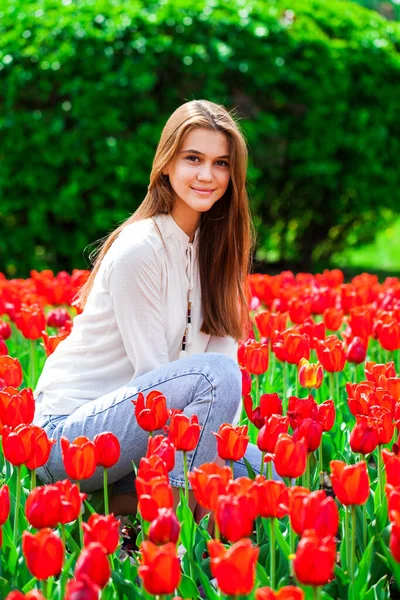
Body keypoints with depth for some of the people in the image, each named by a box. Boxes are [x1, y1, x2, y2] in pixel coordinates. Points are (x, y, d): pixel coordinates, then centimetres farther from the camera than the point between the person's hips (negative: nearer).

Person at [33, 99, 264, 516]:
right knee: (214, 373, -29)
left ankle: (126, 503, 3)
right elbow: (153, 374, -18)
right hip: (67, 435, -8)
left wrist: (216, 429, -12)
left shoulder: (212, 247, 6)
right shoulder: (138, 250, -18)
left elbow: (224, 345, 1)